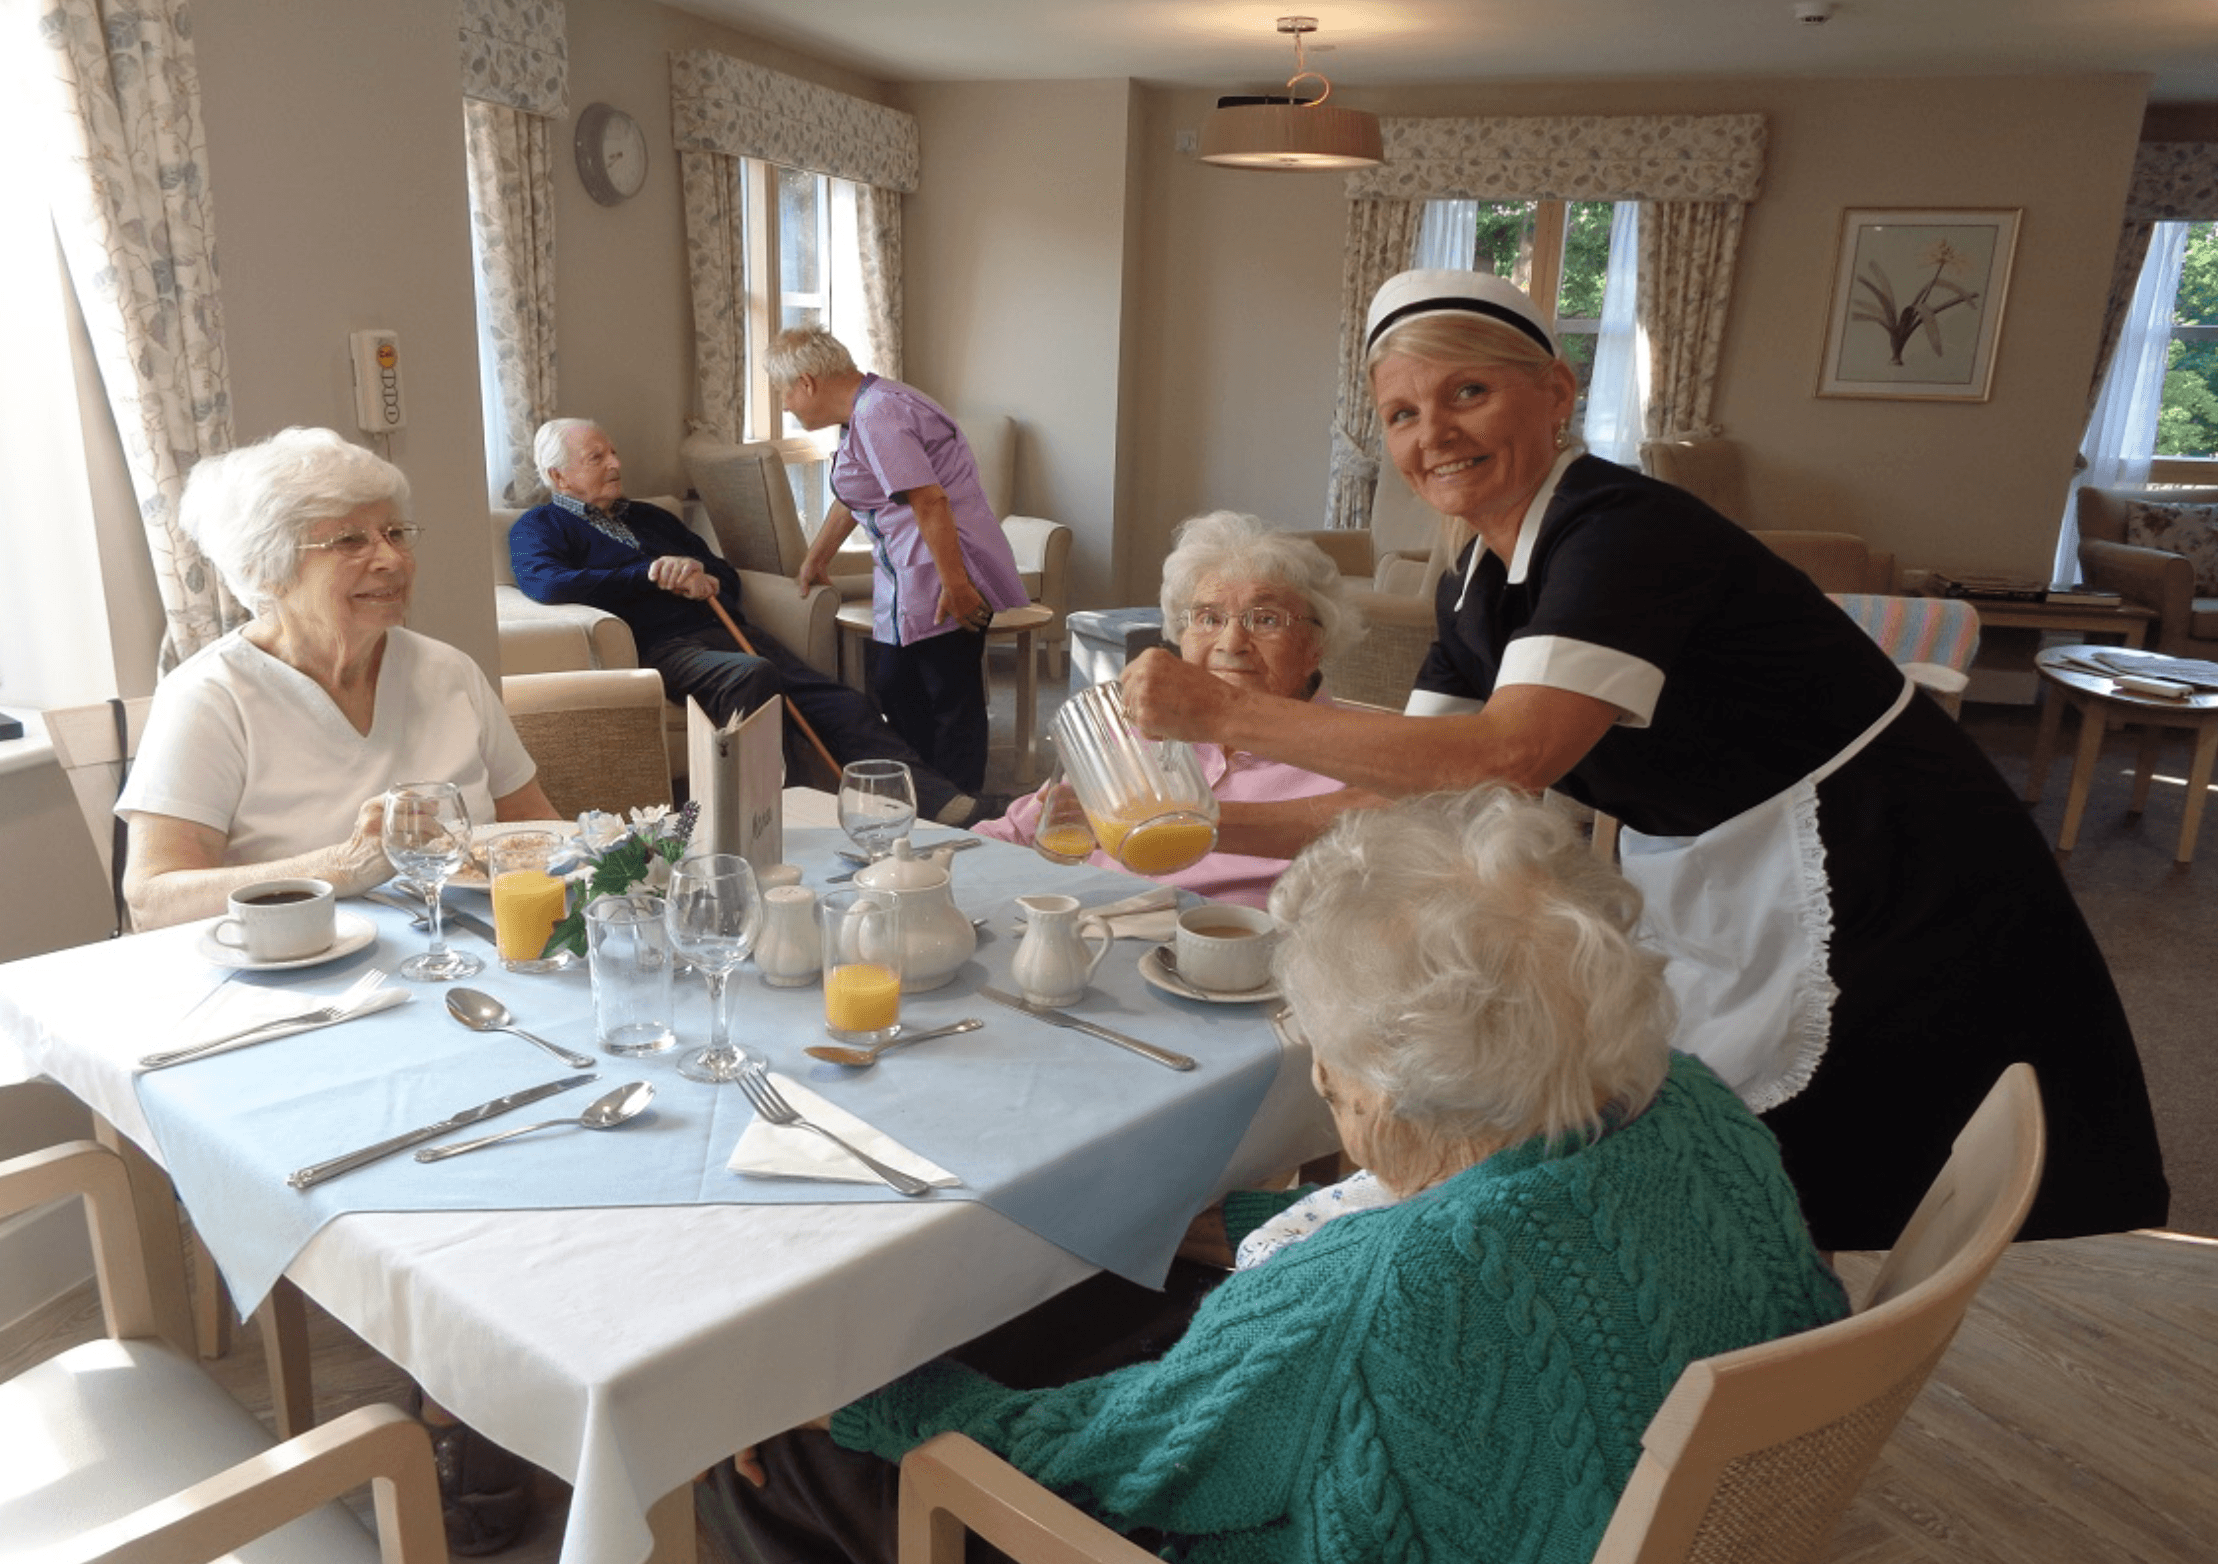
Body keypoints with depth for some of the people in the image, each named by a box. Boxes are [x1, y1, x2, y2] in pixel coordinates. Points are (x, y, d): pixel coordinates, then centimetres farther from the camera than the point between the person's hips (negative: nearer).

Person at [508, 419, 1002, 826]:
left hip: (729, 631, 6)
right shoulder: (540, 527, 13)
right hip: (665, 647, -6)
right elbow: (547, 583, -10)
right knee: (753, 675, -40)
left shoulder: (648, 517, 33)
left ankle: (944, 803, -28)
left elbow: (727, 575, 31)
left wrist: (705, 578, 6)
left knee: (846, 705, -16)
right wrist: (648, 574, -10)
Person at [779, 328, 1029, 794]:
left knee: (951, 704, -6)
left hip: (946, 581, -11)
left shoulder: (877, 415, -16)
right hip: (910, 585, 11)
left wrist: (955, 585, -25)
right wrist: (815, 559, 45)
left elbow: (930, 501, -24)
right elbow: (850, 499, 34)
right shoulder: (867, 409, 19)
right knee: (896, 693, 14)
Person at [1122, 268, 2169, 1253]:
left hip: (1886, 907, -8)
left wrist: (1227, 715, -35)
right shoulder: (1475, 589, 2)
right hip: (1714, 913, 8)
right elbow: (1413, 808, 2)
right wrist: (1209, 829, -9)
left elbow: (1510, 756, -37)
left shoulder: (1623, 531, -24)